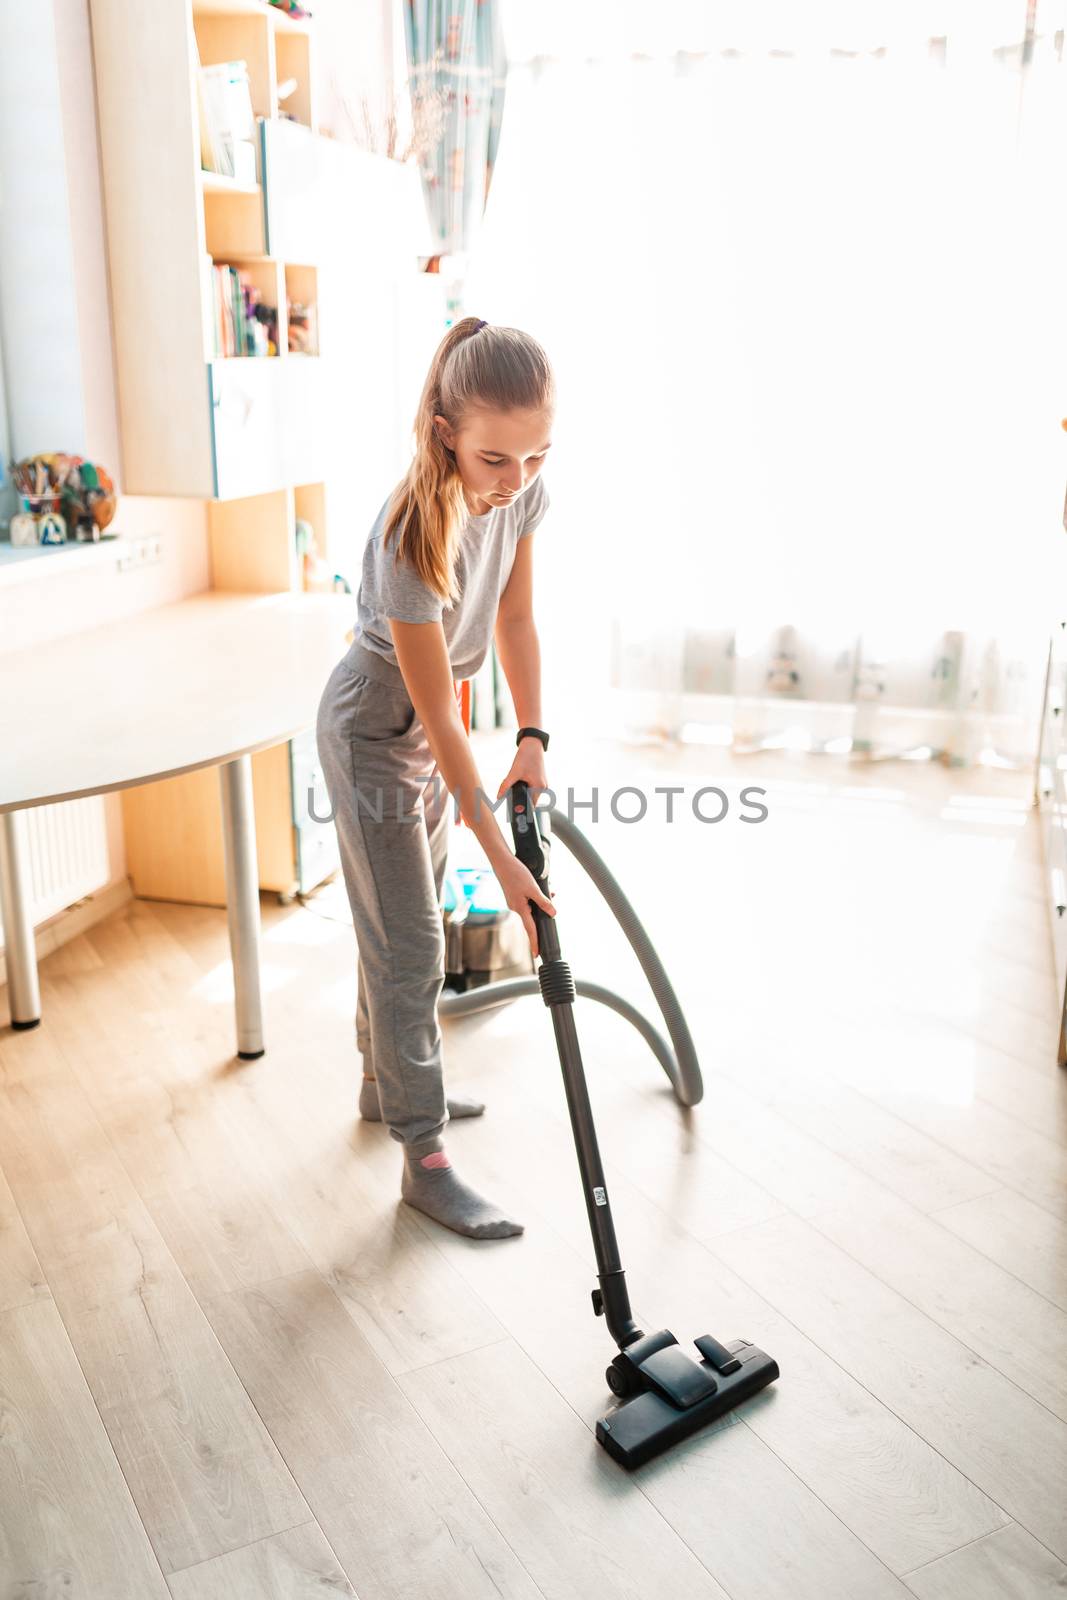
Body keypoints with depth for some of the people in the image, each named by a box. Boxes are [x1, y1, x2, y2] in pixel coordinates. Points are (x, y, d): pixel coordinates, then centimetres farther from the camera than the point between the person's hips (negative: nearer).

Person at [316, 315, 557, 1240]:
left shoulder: (521, 492, -14)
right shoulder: (412, 539, -35)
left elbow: (516, 619, 0)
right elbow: (437, 717, -30)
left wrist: (532, 737, -10)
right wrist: (501, 856, -28)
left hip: (437, 722, 7)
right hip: (375, 731, -7)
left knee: (410, 923, 20)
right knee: (408, 946, -3)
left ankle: (388, 1081, 40)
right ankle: (425, 1158, 8)